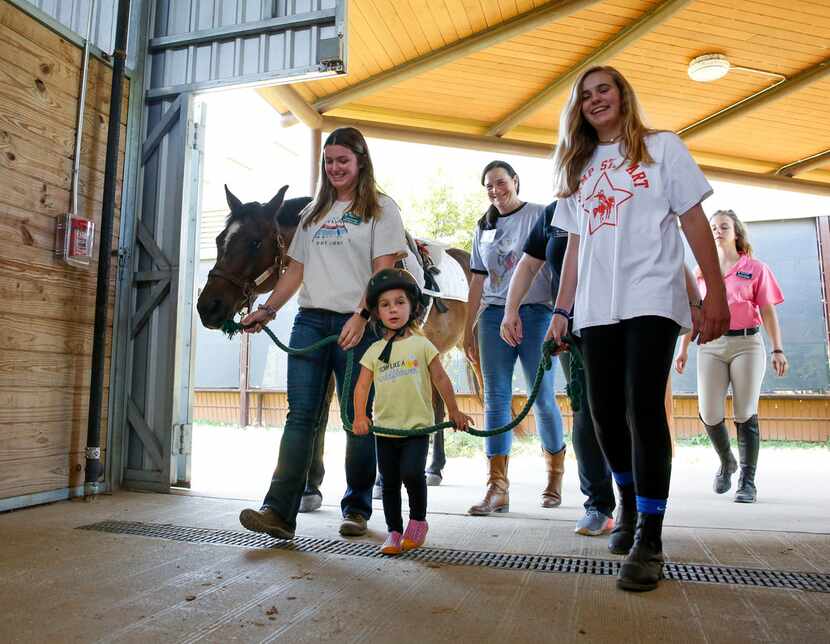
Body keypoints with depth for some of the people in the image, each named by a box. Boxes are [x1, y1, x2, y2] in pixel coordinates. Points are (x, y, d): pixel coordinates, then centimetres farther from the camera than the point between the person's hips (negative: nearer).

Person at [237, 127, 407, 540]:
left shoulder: (381, 209, 4)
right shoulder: (314, 212, 20)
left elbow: (383, 272, -6)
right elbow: (296, 270, 19)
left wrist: (361, 317, -19)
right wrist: (267, 310, 9)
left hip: (356, 324, -4)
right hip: (310, 320, 4)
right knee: (300, 415, -3)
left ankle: (356, 508, 15)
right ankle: (279, 510, -4)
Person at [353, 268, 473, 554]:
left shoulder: (421, 344, 0)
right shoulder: (374, 350, 5)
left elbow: (440, 379, 5)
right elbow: (362, 385, 3)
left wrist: (454, 412, 8)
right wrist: (360, 416, -11)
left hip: (417, 426, -3)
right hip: (385, 428, 3)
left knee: (412, 472, -17)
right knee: (390, 482, 8)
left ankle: (418, 520, 8)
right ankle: (394, 531, 23)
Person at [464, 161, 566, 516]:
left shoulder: (540, 215, 3)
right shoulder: (484, 227, 18)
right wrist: (468, 327, 14)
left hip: (535, 313, -4)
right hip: (494, 316, 4)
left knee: (543, 399, 0)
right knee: (496, 399, -2)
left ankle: (555, 474, 22)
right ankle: (497, 488, 0)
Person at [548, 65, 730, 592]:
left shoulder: (662, 148, 8)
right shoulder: (578, 168, 20)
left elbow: (695, 222, 2)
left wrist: (716, 295, -5)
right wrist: (562, 311, 9)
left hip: (652, 301, -4)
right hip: (596, 309, 4)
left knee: (643, 410, -13)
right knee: (606, 414, 4)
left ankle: (649, 539, -2)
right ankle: (630, 507, 28)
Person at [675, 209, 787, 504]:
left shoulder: (755, 268, 6)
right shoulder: (701, 271, 14)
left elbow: (768, 312, 3)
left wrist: (777, 350, -4)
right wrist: (683, 349, 9)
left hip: (746, 343, -2)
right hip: (711, 346, 2)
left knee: (745, 414, -3)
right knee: (708, 414, -6)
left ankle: (747, 481, 7)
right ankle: (726, 462, 22)